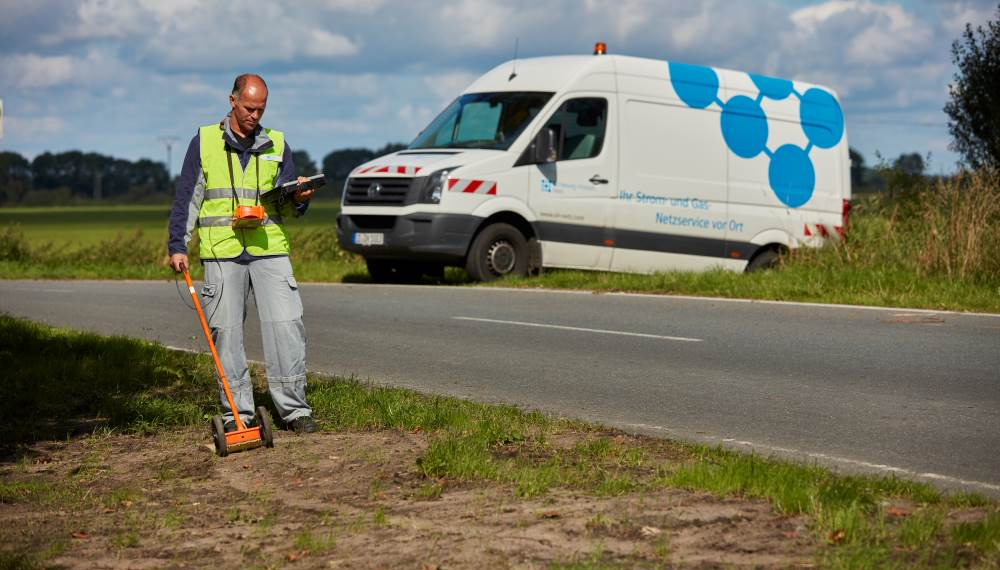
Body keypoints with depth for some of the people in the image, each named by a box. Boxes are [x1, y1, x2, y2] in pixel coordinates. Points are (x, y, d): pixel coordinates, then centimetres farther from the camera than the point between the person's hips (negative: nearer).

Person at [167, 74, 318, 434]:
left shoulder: (277, 145, 13)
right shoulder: (204, 142, 8)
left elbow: (288, 207, 14)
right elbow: (186, 198, 9)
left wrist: (299, 199, -9)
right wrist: (177, 246, 2)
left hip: (269, 250, 1)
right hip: (221, 254, -1)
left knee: (286, 326, -8)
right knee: (226, 332, 0)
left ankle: (294, 408, -2)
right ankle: (238, 411, 7)